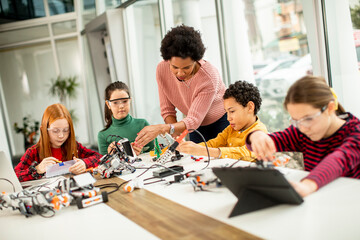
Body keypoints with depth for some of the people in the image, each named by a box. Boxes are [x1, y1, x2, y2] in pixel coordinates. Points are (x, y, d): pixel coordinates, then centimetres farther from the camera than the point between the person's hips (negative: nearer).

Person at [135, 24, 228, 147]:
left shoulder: (209, 76, -32)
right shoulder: (162, 69, -19)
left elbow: (194, 120, -33)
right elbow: (167, 110, -10)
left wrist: (162, 128, -48)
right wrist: (177, 138, -25)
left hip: (222, 121, -3)